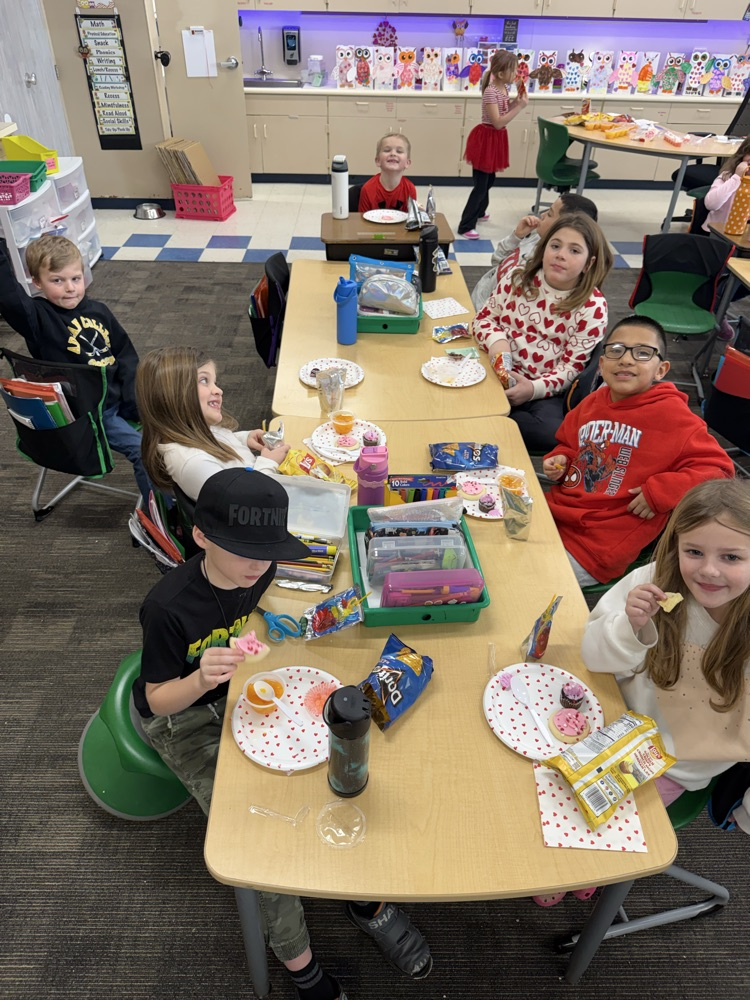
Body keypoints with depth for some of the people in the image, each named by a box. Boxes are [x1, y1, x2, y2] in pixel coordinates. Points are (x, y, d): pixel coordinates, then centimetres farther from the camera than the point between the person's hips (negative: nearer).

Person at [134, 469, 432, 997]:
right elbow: (158, 699, -17)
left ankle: (367, 899, 10)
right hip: (183, 716, -4)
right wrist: (202, 680, -39)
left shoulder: (261, 572, -15)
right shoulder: (168, 608, -29)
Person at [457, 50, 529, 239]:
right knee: (481, 184, -9)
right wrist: (520, 107, -24)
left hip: (496, 139, 9)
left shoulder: (503, 88, 6)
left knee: (489, 180, 21)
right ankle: (465, 226, -6)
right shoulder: (491, 92, -22)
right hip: (487, 139, -9)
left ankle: (478, 212, 40)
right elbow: (498, 123, -26)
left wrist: (515, 102, 0)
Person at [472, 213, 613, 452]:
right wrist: (496, 340, -13)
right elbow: (484, 317, 10)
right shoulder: (518, 277, 5)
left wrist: (534, 388, -21)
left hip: (545, 391, 0)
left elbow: (573, 366, -6)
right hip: (498, 375, 1)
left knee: (551, 432, -32)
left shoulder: (593, 306, -5)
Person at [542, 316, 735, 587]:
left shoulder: (672, 415, -12)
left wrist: (661, 491, -21)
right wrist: (557, 460, 3)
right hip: (556, 510, 6)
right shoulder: (591, 404, 6)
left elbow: (718, 467, -12)